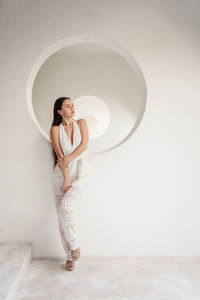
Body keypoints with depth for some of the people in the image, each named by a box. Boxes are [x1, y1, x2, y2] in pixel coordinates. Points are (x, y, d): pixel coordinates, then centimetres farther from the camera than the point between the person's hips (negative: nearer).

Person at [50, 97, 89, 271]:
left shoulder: (81, 123, 7)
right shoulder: (55, 129, 4)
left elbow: (84, 145, -5)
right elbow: (59, 155, -4)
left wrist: (67, 159, -12)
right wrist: (66, 176, -12)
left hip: (80, 173, -1)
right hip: (61, 174, 2)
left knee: (65, 205, -24)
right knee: (61, 216, 1)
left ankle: (75, 246, -4)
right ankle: (70, 256, 16)